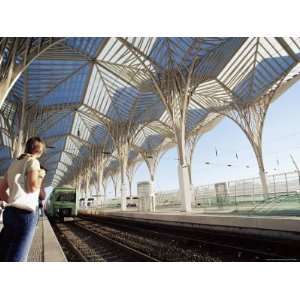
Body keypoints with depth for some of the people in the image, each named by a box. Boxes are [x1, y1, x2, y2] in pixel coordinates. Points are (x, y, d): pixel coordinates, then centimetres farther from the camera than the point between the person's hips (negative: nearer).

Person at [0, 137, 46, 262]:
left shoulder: (14, 163, 18)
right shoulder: (33, 161, -6)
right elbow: (33, 188, -16)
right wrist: (41, 175, 1)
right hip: (25, 213, -8)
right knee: (16, 257, -2)